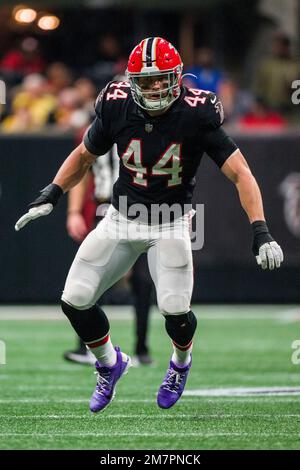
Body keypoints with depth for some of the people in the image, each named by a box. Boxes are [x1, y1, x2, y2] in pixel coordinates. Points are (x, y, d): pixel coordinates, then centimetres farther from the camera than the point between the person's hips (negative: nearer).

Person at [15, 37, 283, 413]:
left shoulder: (196, 115, -20)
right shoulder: (117, 108, -12)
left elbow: (239, 173, -19)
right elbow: (83, 156, 7)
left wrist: (260, 232, -29)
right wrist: (50, 197, -5)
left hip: (171, 224, -3)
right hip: (121, 219, 3)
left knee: (174, 309, -19)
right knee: (74, 301, -5)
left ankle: (181, 362, 19)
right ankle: (109, 364, 26)